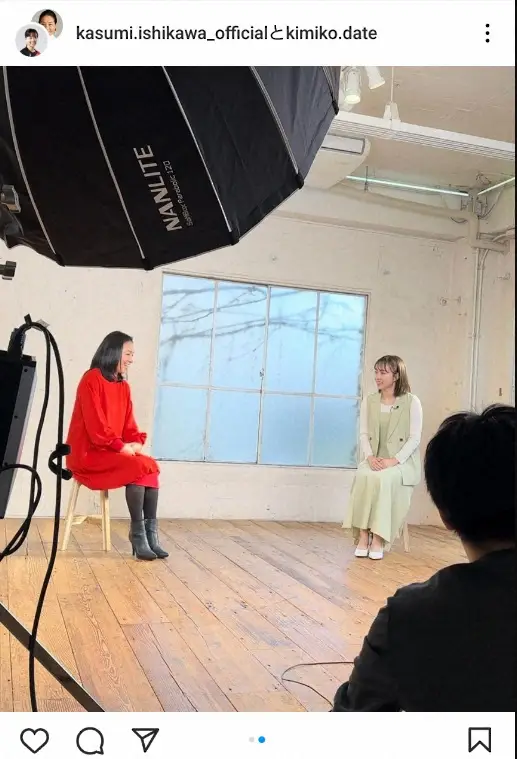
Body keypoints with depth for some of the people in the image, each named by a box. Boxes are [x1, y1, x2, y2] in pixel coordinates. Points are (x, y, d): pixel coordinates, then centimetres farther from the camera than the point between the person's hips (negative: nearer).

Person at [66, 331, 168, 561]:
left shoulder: (123, 386, 12)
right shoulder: (92, 379, -11)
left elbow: (128, 423, 12)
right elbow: (95, 423, -18)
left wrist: (136, 443, -8)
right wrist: (121, 447, -19)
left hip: (113, 451, 7)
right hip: (88, 453, -7)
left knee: (151, 466, -18)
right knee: (138, 467, -27)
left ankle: (151, 534, -21)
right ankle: (138, 534, -20)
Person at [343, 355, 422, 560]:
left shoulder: (412, 402, -3)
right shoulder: (369, 401, 10)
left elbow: (415, 438, -7)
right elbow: (364, 434, 6)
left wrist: (394, 460, -20)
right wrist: (370, 456, -13)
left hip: (403, 462, -3)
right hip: (375, 460, 3)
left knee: (383, 479, -34)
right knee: (363, 476, -31)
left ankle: (378, 538, -28)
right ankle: (363, 535, -28)